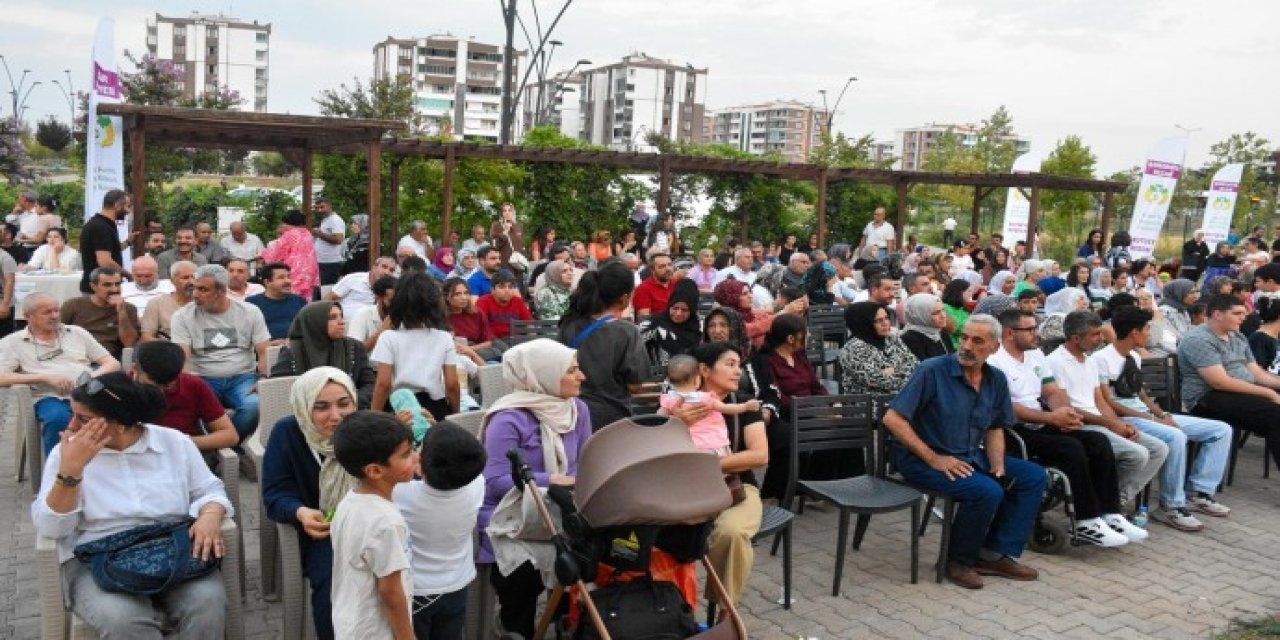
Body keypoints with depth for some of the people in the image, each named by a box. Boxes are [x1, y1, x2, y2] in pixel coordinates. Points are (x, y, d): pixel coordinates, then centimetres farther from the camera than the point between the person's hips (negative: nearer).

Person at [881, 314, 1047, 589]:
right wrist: (933, 459, -21)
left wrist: (998, 463, -3)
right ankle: (958, 561, -4)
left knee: (1034, 476, 0)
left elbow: (994, 430, 17)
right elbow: (892, 419, -19)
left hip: (971, 456, 8)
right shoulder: (932, 371, -15)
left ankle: (995, 554, 4)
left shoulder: (996, 379, 6)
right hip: (922, 460, -8)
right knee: (987, 491, -27)